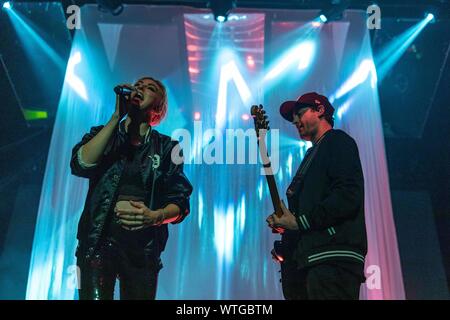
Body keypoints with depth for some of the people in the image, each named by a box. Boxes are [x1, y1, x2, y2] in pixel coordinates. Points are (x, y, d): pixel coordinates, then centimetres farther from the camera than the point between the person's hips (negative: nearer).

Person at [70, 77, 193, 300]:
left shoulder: (167, 147, 8)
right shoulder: (102, 134, 9)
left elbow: (180, 203, 3)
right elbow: (80, 165, -12)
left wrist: (156, 216, -19)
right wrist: (117, 116, -14)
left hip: (143, 248, 1)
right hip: (98, 241, -1)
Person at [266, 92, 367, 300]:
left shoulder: (338, 142, 2)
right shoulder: (313, 154, 28)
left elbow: (349, 196, -15)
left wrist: (300, 221, -13)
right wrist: (284, 223, 8)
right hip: (307, 259, 9)